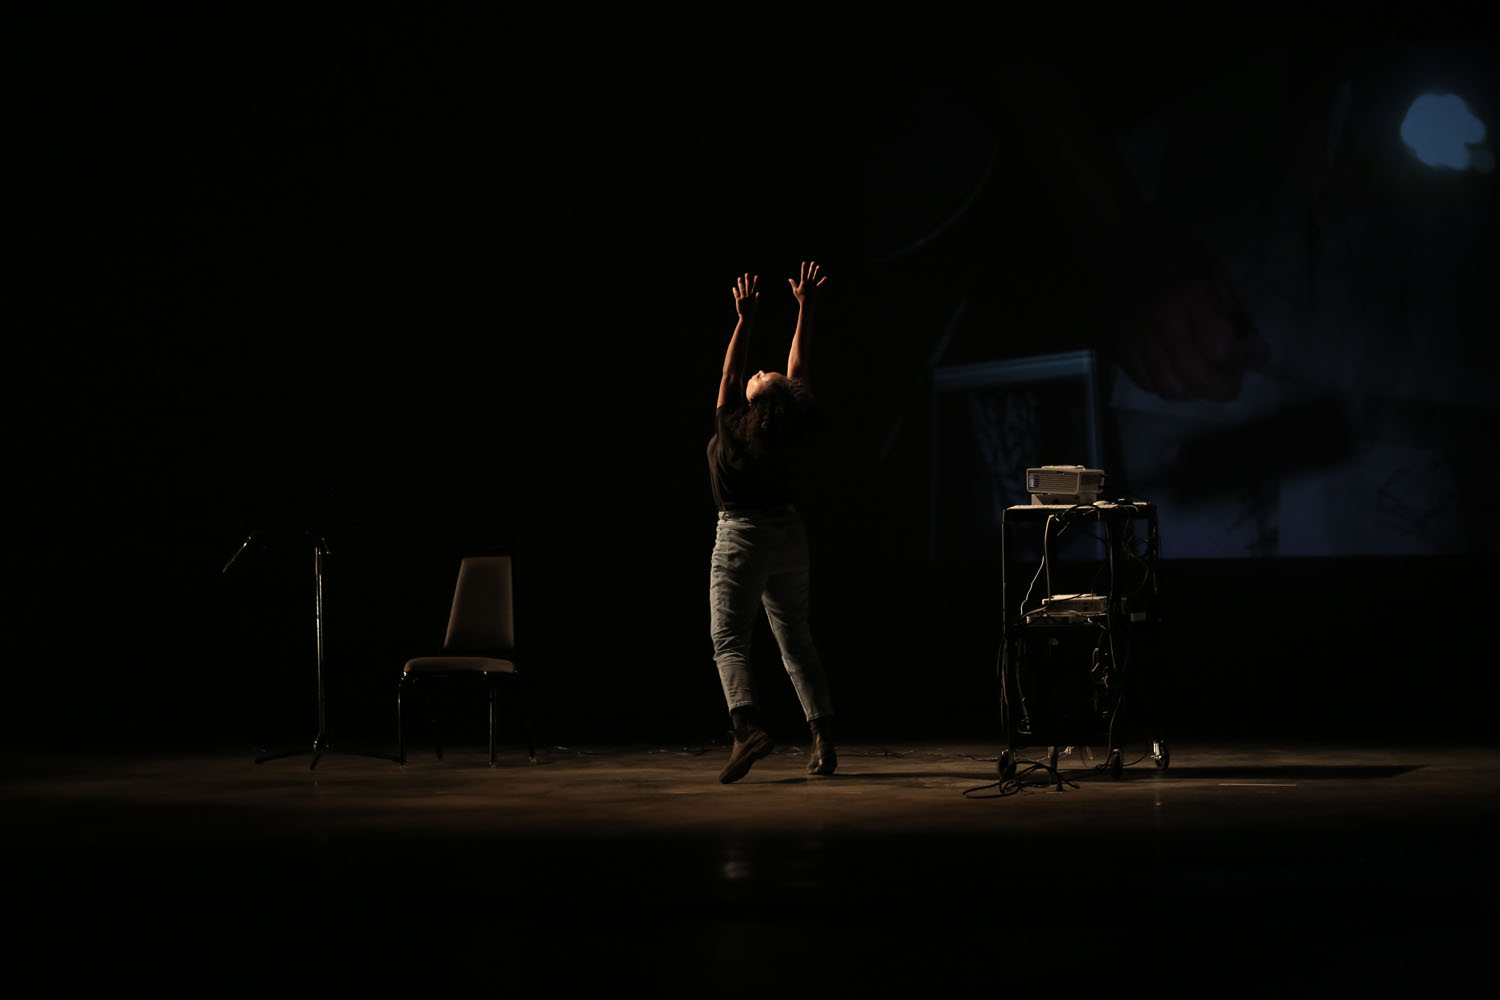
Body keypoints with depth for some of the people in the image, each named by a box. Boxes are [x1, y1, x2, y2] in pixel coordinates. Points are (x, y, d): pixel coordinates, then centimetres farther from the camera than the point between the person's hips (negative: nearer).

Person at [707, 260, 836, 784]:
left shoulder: (735, 430, -18)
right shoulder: (800, 432, -7)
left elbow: (730, 373, -14)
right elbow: (799, 367, 1)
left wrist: (746, 321, -16)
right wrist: (806, 309, 4)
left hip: (742, 535, -5)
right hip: (789, 532, 5)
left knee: (729, 641, -4)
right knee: (795, 638, 11)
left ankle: (747, 726, -28)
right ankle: (824, 738, 5)